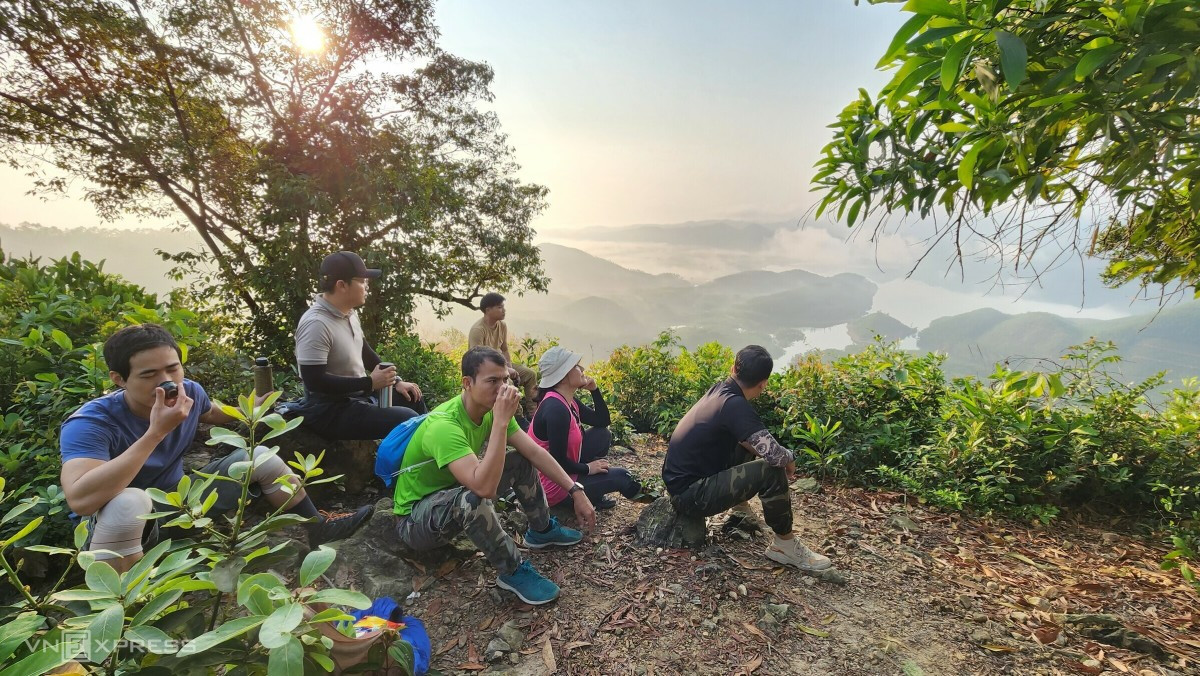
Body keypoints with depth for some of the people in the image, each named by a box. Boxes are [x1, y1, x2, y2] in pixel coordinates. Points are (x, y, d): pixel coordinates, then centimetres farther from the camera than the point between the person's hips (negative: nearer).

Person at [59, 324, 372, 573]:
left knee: (261, 457, -2)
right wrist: (156, 431, -45)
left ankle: (319, 528, 8)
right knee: (128, 501, -40)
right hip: (120, 531, -6)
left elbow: (211, 415, 19)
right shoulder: (90, 423, -27)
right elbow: (80, 500, -44)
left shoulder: (190, 392, -9)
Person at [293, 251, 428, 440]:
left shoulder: (349, 312, 2)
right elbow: (314, 381, -28)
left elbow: (364, 352, 16)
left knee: (414, 399, 17)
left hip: (359, 395, 10)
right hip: (330, 410, -9)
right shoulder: (316, 324, -25)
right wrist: (370, 382, -23)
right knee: (408, 420, -19)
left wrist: (395, 381, 9)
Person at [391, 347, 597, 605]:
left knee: (522, 462, -1)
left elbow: (535, 452, -9)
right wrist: (501, 421, -45)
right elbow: (485, 487, -47)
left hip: (454, 491, 8)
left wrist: (576, 491, -14)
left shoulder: (492, 408, -11)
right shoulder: (444, 425, -35)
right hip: (416, 518, -7)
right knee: (472, 497, -38)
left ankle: (542, 530, 19)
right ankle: (513, 572, -15)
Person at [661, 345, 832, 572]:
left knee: (744, 446, 21)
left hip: (685, 480, 9)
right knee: (772, 472, -19)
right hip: (689, 494, -9)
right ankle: (785, 545, 1)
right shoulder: (734, 404, -23)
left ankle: (740, 507, 33)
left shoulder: (719, 391, 2)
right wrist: (790, 460, -6)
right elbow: (774, 455, -31)